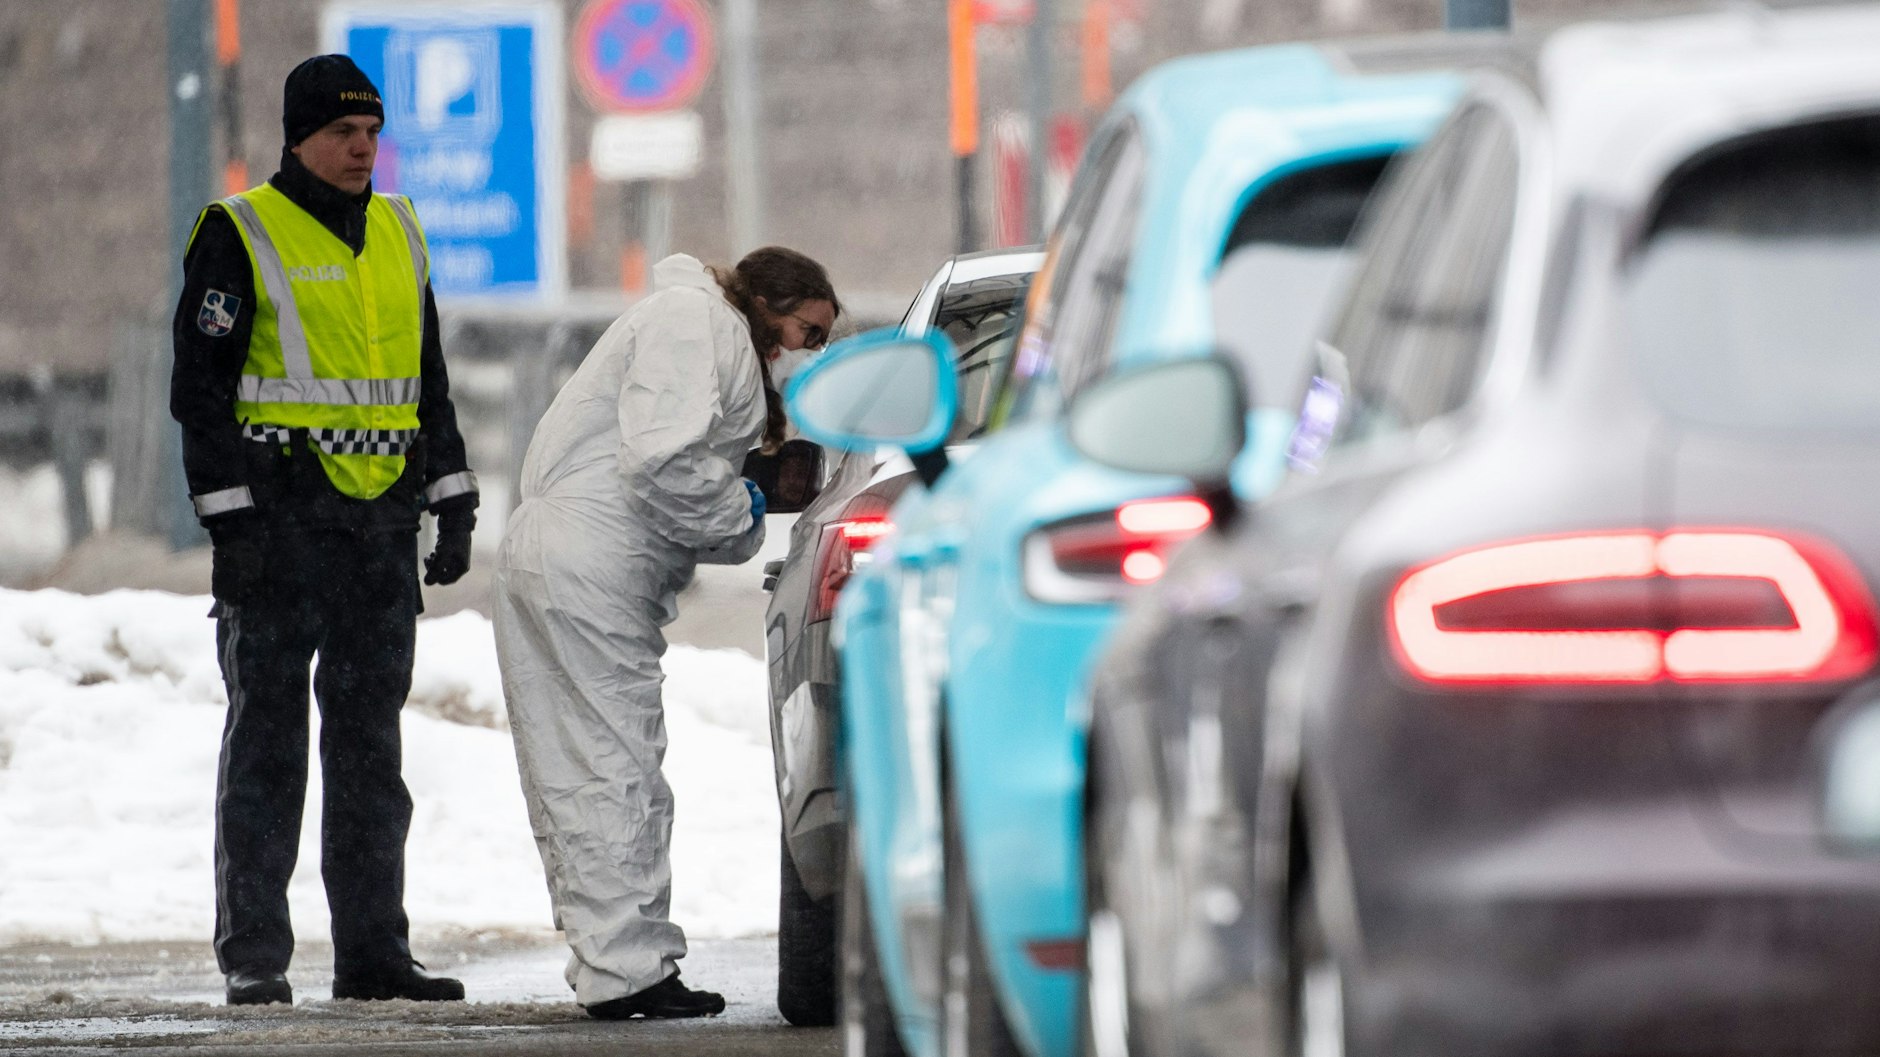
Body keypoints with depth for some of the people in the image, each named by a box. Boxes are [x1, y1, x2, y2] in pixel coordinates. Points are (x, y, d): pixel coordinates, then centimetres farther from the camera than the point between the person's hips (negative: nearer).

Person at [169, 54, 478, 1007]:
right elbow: (201, 386, -8)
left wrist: (453, 502, 13)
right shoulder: (240, 236, -4)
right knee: (267, 739, -3)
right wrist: (229, 521, -15)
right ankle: (254, 957, -2)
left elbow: (429, 381, 21)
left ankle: (373, 952, 10)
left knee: (370, 743, 7)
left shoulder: (397, 236, 14)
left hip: (383, 518, 6)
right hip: (280, 517, -6)